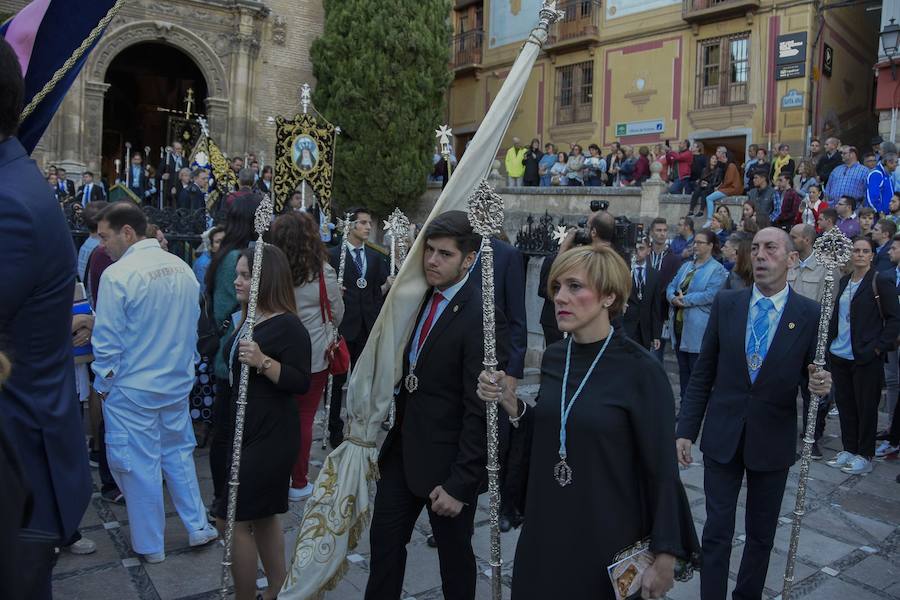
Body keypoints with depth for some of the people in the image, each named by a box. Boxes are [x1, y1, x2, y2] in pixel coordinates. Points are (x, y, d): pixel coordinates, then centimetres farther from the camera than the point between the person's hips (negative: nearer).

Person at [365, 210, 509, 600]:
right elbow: (411, 369, 8)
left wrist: (460, 484, -20)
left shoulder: (481, 318, -21)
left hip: (446, 461, -6)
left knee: (454, 553, 15)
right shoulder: (422, 298, 3)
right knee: (384, 539, 17)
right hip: (403, 448, 7)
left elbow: (480, 412, -21)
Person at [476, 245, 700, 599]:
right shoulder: (553, 358, 0)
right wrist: (510, 404, -6)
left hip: (608, 536, -5)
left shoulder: (641, 371, -17)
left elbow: (661, 469, -13)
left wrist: (665, 557, -13)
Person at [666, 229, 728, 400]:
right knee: (683, 369, 14)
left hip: (698, 329, -7)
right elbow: (671, 287, 11)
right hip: (679, 324, 7)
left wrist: (685, 300, -16)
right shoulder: (686, 266, 17)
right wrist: (674, 298, -11)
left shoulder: (717, 270, -6)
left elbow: (711, 295, -18)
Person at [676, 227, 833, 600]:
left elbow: (813, 375, 1)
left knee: (762, 534, 16)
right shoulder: (726, 304, -2)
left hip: (772, 442, 0)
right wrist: (686, 430, -3)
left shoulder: (810, 314, -6)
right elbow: (703, 374, 0)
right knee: (717, 531, 7)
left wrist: (820, 385, -23)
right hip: (722, 438, 0)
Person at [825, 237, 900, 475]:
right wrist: (830, 342, 9)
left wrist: (878, 347, -14)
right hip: (840, 355, 6)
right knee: (844, 403, 13)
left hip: (866, 357, -6)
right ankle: (849, 449, 27)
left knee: (866, 406, 4)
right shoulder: (844, 281, 11)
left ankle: (864, 456, 16)